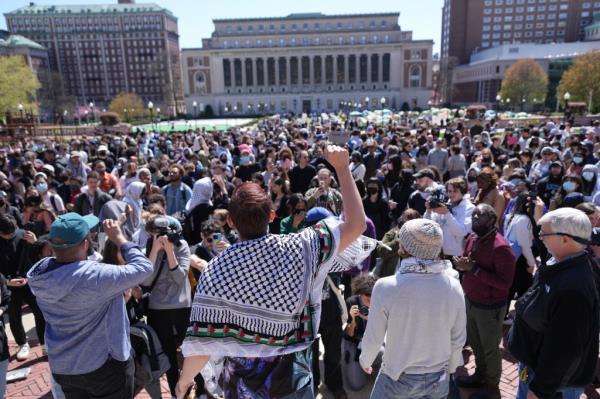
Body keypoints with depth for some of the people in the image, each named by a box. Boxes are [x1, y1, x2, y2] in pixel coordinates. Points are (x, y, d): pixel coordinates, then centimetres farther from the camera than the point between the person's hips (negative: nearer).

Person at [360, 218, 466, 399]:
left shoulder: (386, 287, -26)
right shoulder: (453, 285, -16)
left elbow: (373, 338, -14)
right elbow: (458, 338, -3)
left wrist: (365, 360, 7)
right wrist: (450, 367, 16)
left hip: (398, 378, -2)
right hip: (438, 379, 3)